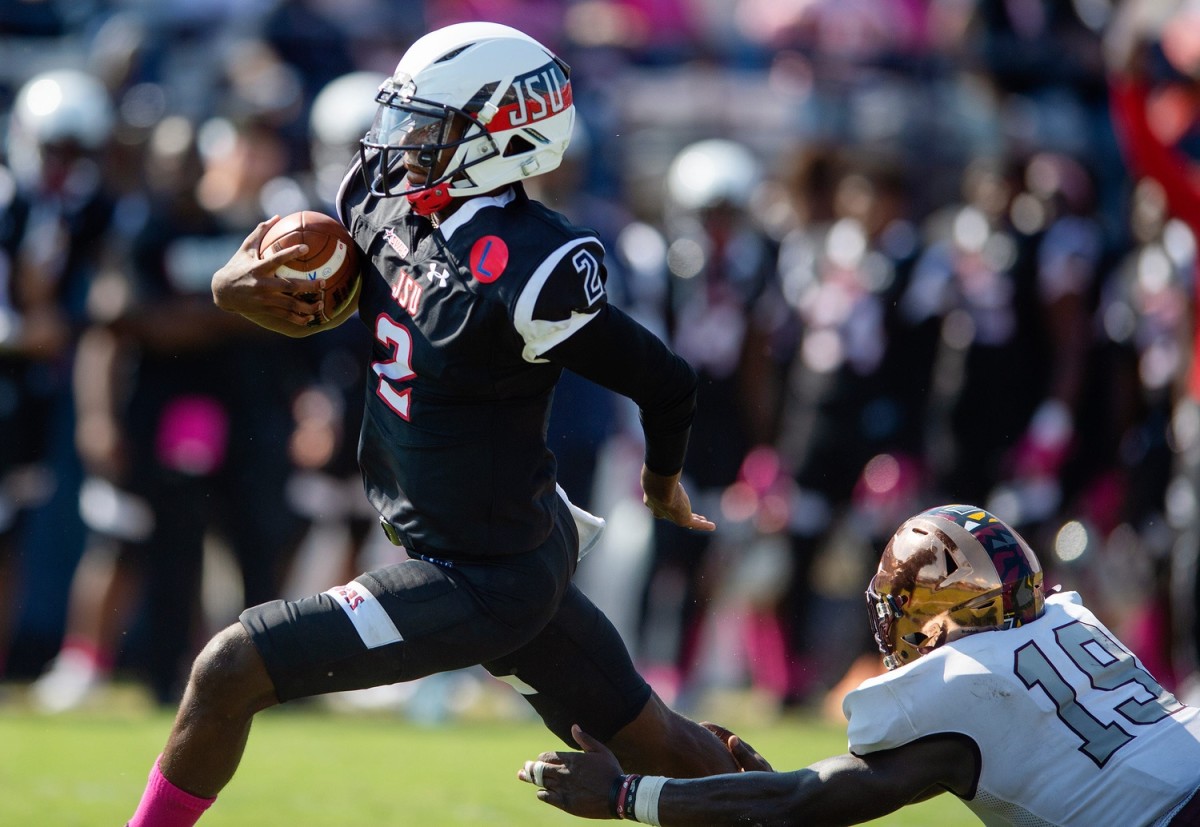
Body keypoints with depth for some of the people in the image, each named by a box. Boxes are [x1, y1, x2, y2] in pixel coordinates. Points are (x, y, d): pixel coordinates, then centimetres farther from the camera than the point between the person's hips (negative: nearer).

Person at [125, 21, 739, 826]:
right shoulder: (389, 198, -3)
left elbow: (666, 382, -16)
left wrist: (663, 482, 5)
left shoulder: (519, 276, -27)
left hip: (480, 585, -9)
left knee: (229, 673, -9)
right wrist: (238, 286, -11)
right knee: (654, 742, 22)